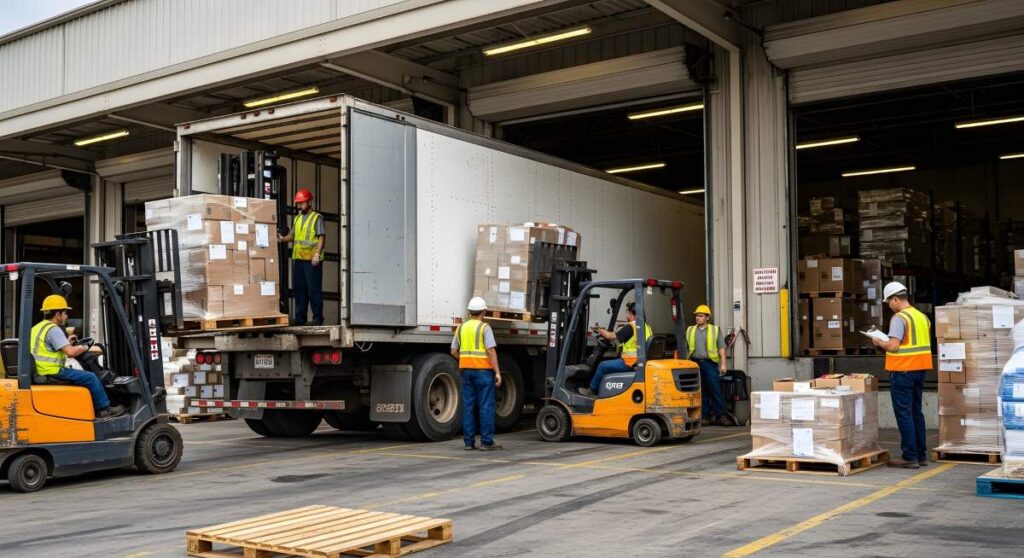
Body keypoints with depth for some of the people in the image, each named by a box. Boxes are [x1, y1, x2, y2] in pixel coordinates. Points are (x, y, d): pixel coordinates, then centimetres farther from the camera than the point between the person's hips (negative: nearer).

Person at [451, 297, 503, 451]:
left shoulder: (461, 328, 9)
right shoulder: (484, 328, -8)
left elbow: (454, 351, 11)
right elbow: (491, 351, -15)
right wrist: (497, 372, -13)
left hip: (466, 370, 5)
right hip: (483, 370, -5)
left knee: (468, 405, 8)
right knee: (486, 406, -1)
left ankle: (469, 441, 9)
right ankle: (487, 442, -1)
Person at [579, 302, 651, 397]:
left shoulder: (630, 327, -16)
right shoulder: (646, 327, 9)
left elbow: (612, 336, -7)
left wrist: (601, 331, 12)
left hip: (630, 363, -9)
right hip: (640, 362, 9)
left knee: (603, 366, 3)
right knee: (610, 363, 25)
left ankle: (592, 390, 18)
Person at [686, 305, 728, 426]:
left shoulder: (715, 330, 6)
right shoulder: (690, 330, 13)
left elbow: (721, 348, 3)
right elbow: (686, 348, 15)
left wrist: (723, 364, -5)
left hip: (710, 363, -3)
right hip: (695, 363, 3)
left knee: (716, 390, -6)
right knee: (701, 392, 4)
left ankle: (720, 416, -3)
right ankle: (705, 417, 9)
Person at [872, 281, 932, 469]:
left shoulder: (899, 318, -14)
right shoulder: (922, 317, 11)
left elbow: (893, 346, -21)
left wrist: (879, 342, -3)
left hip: (902, 371, -8)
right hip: (920, 369, 8)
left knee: (904, 414, -2)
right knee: (917, 413, 14)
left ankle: (910, 457, 0)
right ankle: (921, 455, 18)